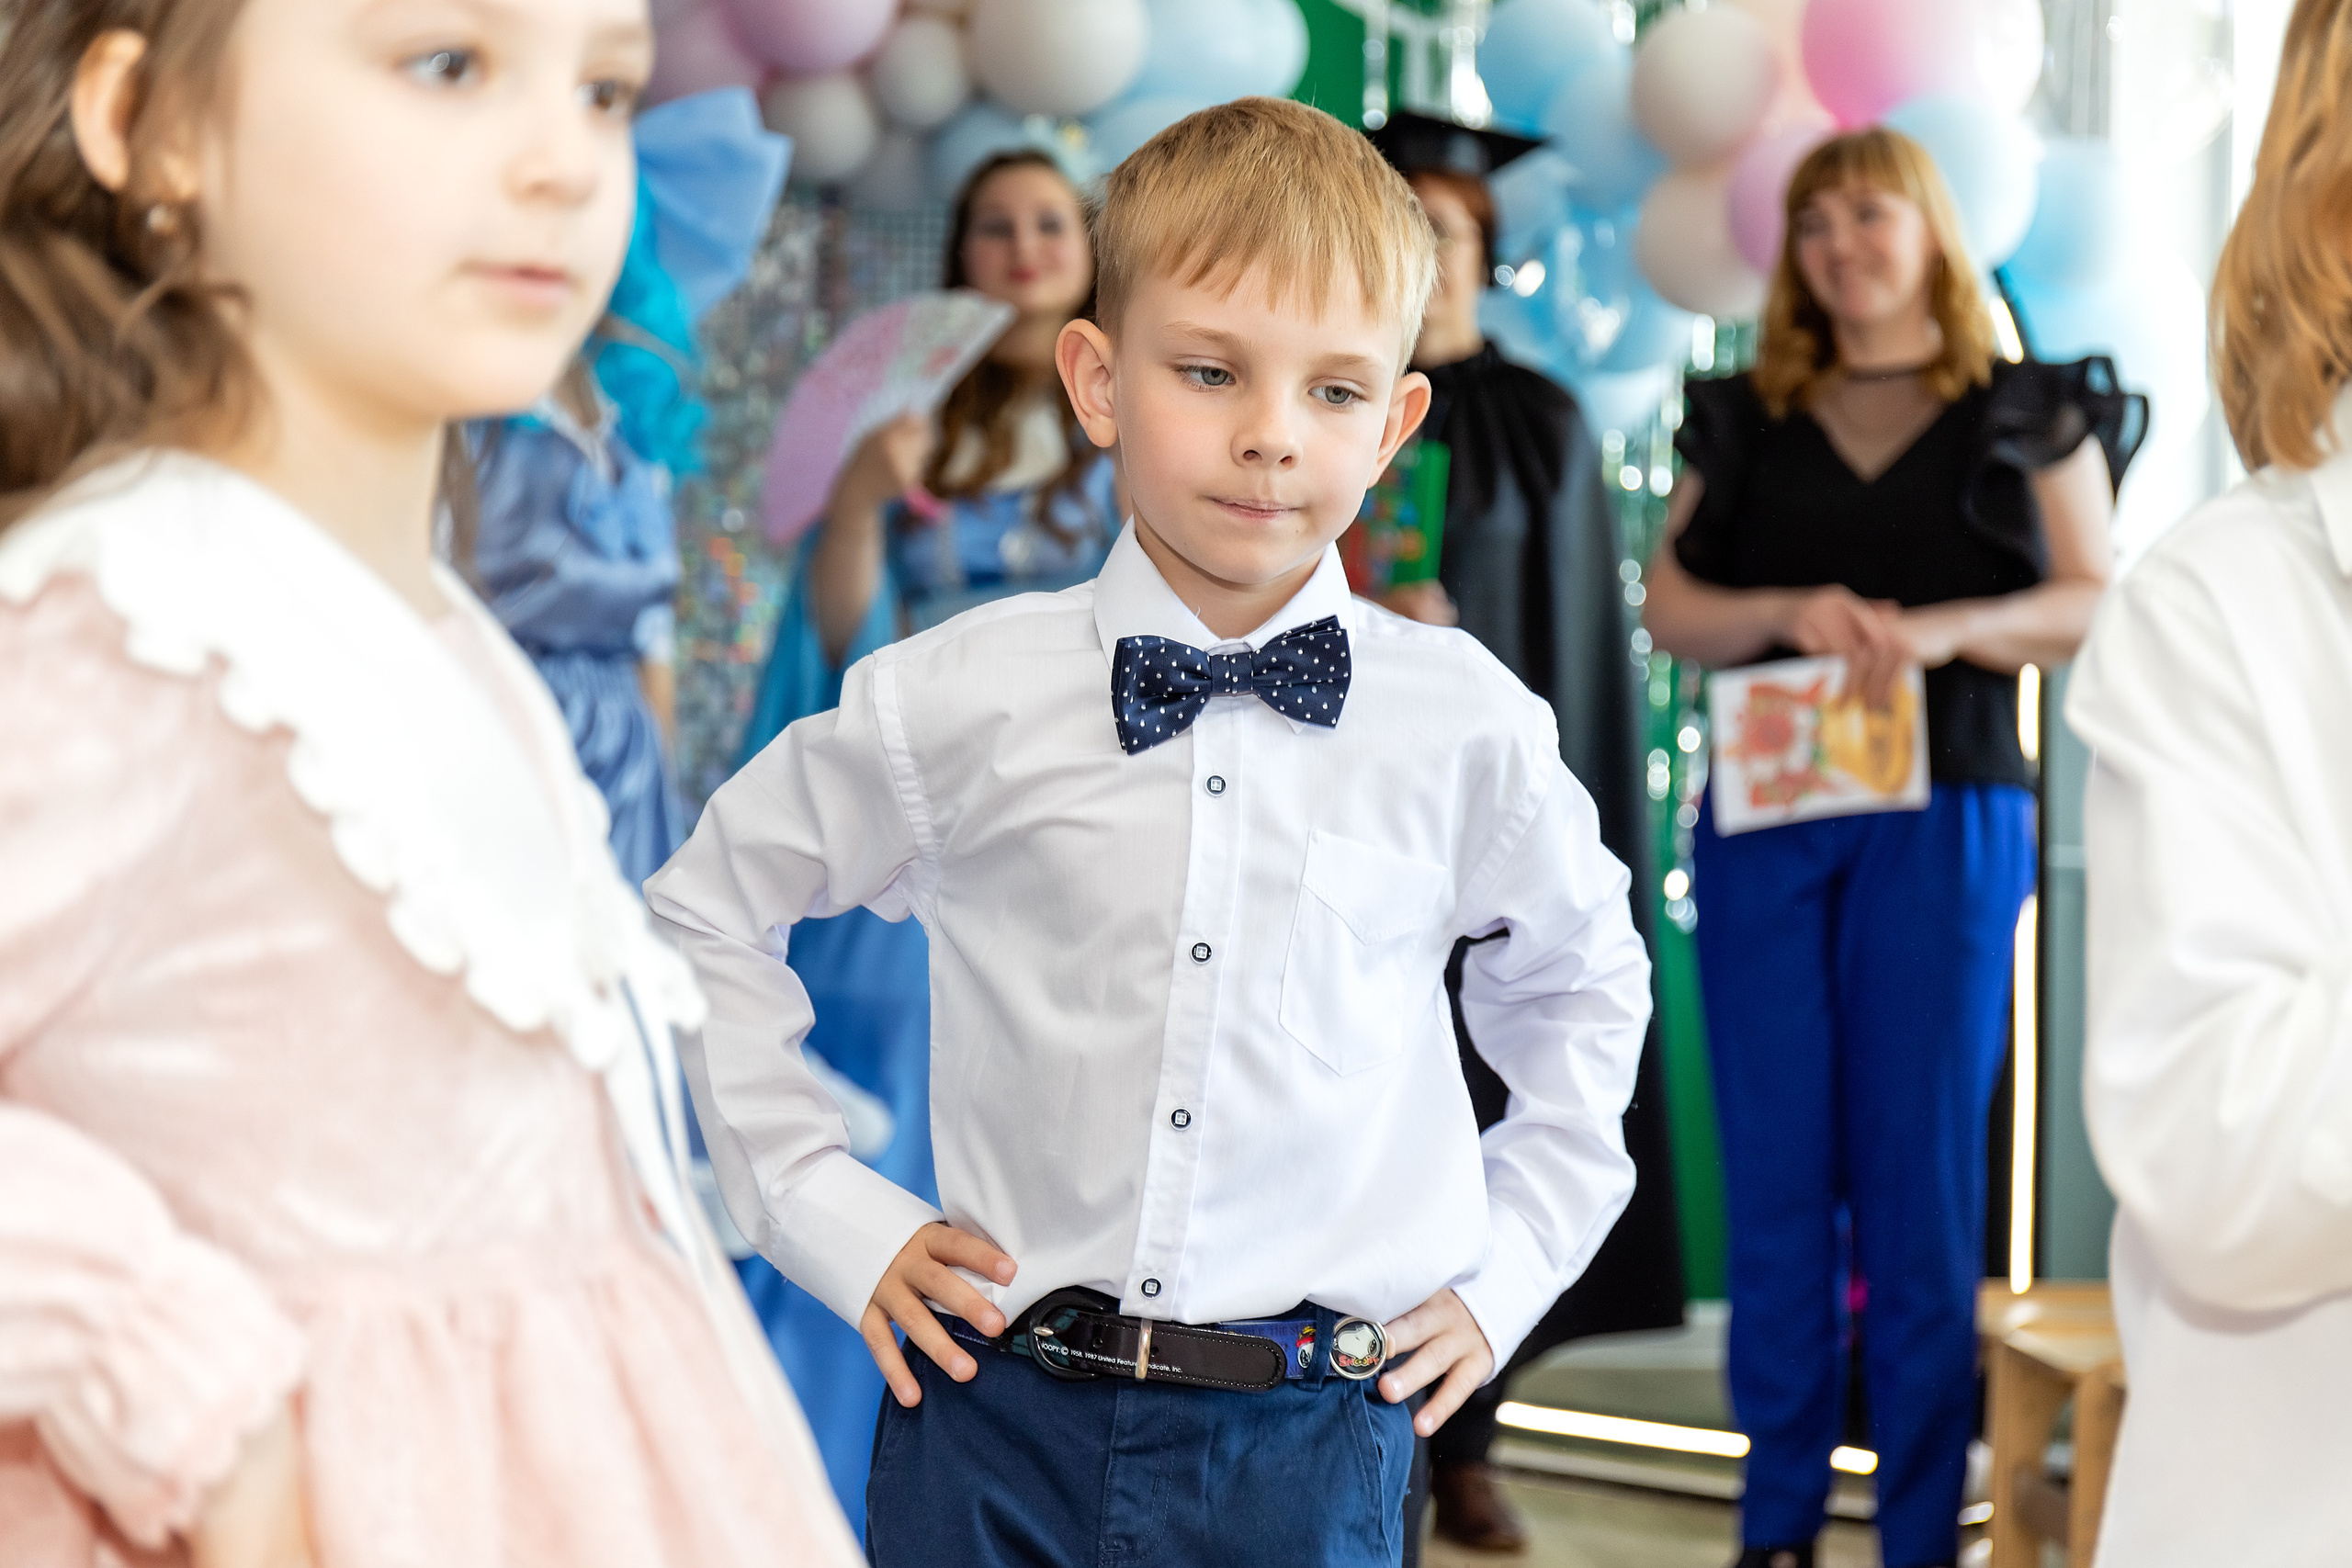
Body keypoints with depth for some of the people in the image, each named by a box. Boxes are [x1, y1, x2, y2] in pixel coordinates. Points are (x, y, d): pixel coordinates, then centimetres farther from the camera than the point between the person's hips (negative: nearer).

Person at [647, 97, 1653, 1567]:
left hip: (1309, 1443, 0)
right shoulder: (955, 704, -6)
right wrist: (826, 1213, 3)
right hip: (994, 1410, 0)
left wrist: (1508, 1266, 10)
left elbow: (1583, 980, 17)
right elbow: (702, 913, 8)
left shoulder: (1466, 726, -4)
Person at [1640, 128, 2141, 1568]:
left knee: (1922, 1173, -2)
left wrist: (1944, 627, -17)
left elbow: (2091, 604, 0)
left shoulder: (2029, 415, 8)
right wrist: (1789, 612, -11)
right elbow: (1670, 608, 9)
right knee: (1776, 1166, 3)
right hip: (1765, 816, 2)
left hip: (1945, 821, -2)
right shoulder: (1746, 422, 14)